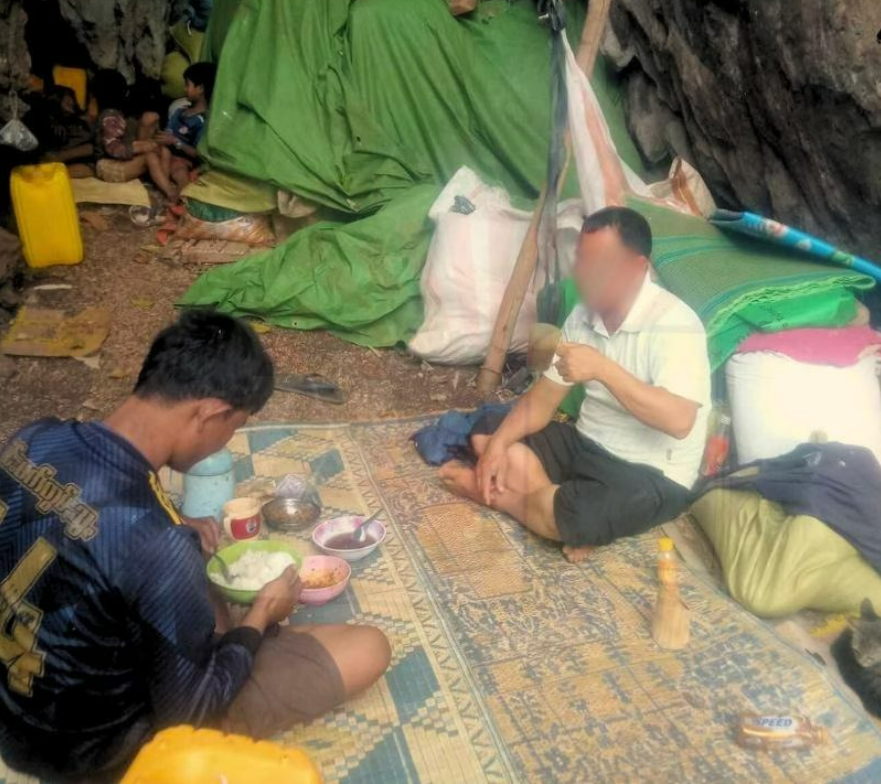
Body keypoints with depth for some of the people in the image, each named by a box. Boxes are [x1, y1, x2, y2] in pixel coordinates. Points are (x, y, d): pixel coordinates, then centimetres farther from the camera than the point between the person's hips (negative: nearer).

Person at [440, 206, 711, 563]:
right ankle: (560, 499, -14)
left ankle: (491, 493, -4)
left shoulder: (673, 323, -22)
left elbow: (680, 421, -34)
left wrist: (602, 368, -37)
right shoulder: (584, 315, 0)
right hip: (586, 444, 8)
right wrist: (498, 444, -15)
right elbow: (541, 399, 2)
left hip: (651, 475, -7)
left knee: (565, 516, -34)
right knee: (486, 433, -1)